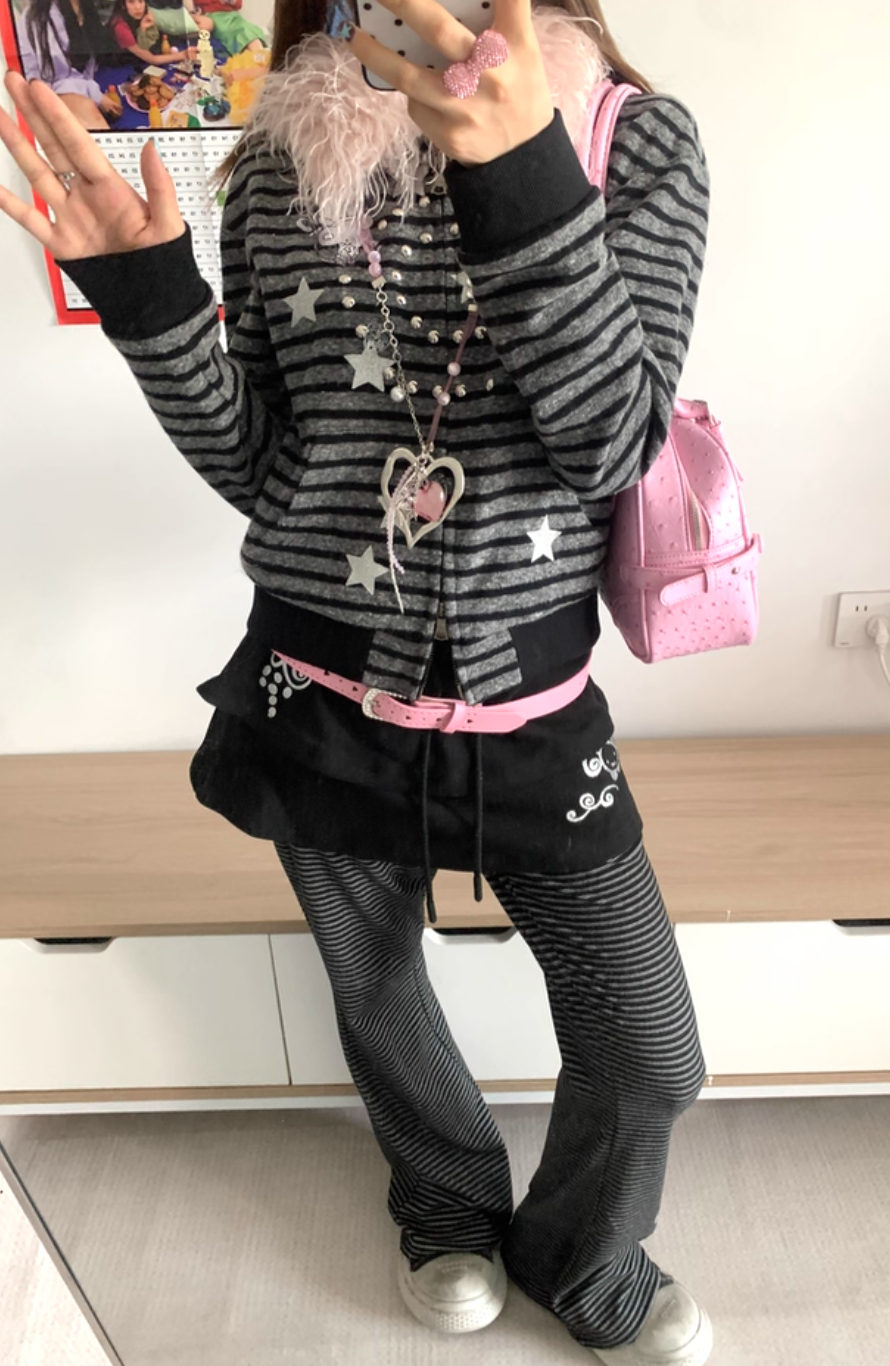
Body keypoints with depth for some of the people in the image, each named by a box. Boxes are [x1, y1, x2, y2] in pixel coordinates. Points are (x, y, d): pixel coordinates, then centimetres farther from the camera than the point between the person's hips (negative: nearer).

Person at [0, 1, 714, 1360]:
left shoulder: (637, 139, -2)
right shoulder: (278, 166, 2)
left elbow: (616, 441, -15)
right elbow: (257, 471, 1)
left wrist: (523, 175, -25)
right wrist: (146, 294, -12)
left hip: (532, 701, -1)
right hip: (323, 699, 2)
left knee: (652, 1058, 9)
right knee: (377, 1003, 22)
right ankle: (451, 1211, 56)